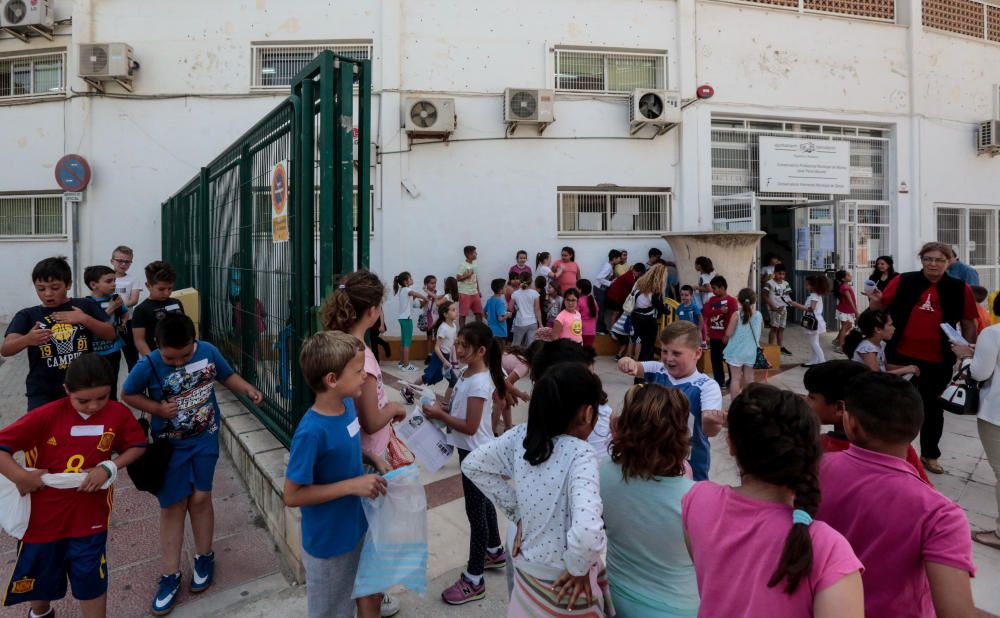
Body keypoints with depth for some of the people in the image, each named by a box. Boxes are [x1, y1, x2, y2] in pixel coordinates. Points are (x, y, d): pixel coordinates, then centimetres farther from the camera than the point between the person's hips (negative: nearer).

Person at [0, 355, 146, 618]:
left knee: (91, 579, 12)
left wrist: (108, 467, -15)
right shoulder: (47, 416, -20)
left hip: (89, 515, -1)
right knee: (38, 576, 25)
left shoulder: (119, 414, -14)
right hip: (43, 515, 1)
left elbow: (138, 445, -2)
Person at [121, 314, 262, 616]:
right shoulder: (147, 366, -21)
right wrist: (157, 408, -20)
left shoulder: (208, 351, -16)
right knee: (172, 506, 7)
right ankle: (170, 576, 23)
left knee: (200, 498, 8)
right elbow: (127, 394, -5)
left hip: (205, 439, 1)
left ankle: (204, 558, 31)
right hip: (170, 446, -1)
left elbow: (227, 376, 1)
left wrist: (248, 389, -17)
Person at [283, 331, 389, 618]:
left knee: (370, 593, 27)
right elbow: (292, 495, -25)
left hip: (358, 525, 7)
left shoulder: (347, 404, -9)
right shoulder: (312, 431, -31)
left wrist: (375, 460, -6)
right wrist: (352, 485, -28)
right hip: (329, 540, -7)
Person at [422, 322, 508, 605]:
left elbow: (470, 426, -25)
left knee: (475, 512, 0)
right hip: (473, 451, 10)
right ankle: (495, 552, 44)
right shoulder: (470, 374, 3)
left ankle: (474, 581, 11)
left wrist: (441, 415, -19)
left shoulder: (478, 382, -25)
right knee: (483, 502, 24)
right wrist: (442, 409, -2)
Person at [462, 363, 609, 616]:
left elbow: (472, 465, 1)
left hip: (526, 568, 5)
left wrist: (517, 512, 2)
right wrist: (579, 569, -19)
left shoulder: (520, 436, -10)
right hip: (564, 581, -5)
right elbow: (587, 531, -39)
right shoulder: (580, 455, -27)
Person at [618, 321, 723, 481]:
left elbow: (709, 430, -27)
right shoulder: (657, 371, -2)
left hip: (690, 461, -4)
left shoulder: (707, 386, -17)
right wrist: (628, 363, -40)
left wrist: (712, 422, -51)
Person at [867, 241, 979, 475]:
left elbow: (969, 324, 5)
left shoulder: (960, 289, -3)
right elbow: (881, 308, 4)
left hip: (938, 361, 1)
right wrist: (875, 300, -19)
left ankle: (930, 455, 30)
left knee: (932, 408, 14)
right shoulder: (902, 281, -5)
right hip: (902, 356, 0)